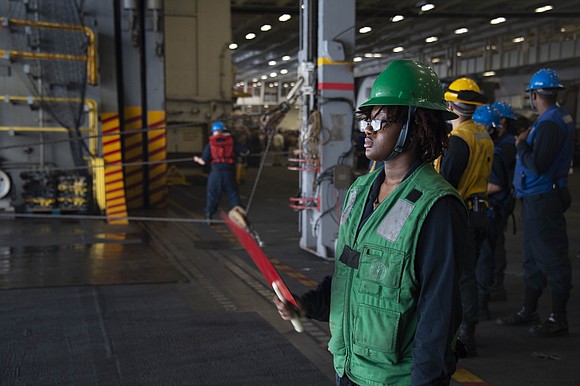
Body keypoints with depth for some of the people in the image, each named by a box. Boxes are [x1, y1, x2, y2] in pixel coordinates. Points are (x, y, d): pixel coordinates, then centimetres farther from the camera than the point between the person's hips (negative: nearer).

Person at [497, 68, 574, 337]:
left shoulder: (549, 123, -19)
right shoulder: (561, 118, 13)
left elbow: (537, 165, -25)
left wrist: (522, 145, -10)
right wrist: (526, 142, 9)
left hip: (542, 201, -11)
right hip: (535, 200, 11)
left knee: (552, 259, -2)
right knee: (533, 259, 17)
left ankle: (558, 319, 8)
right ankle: (529, 311, 29)